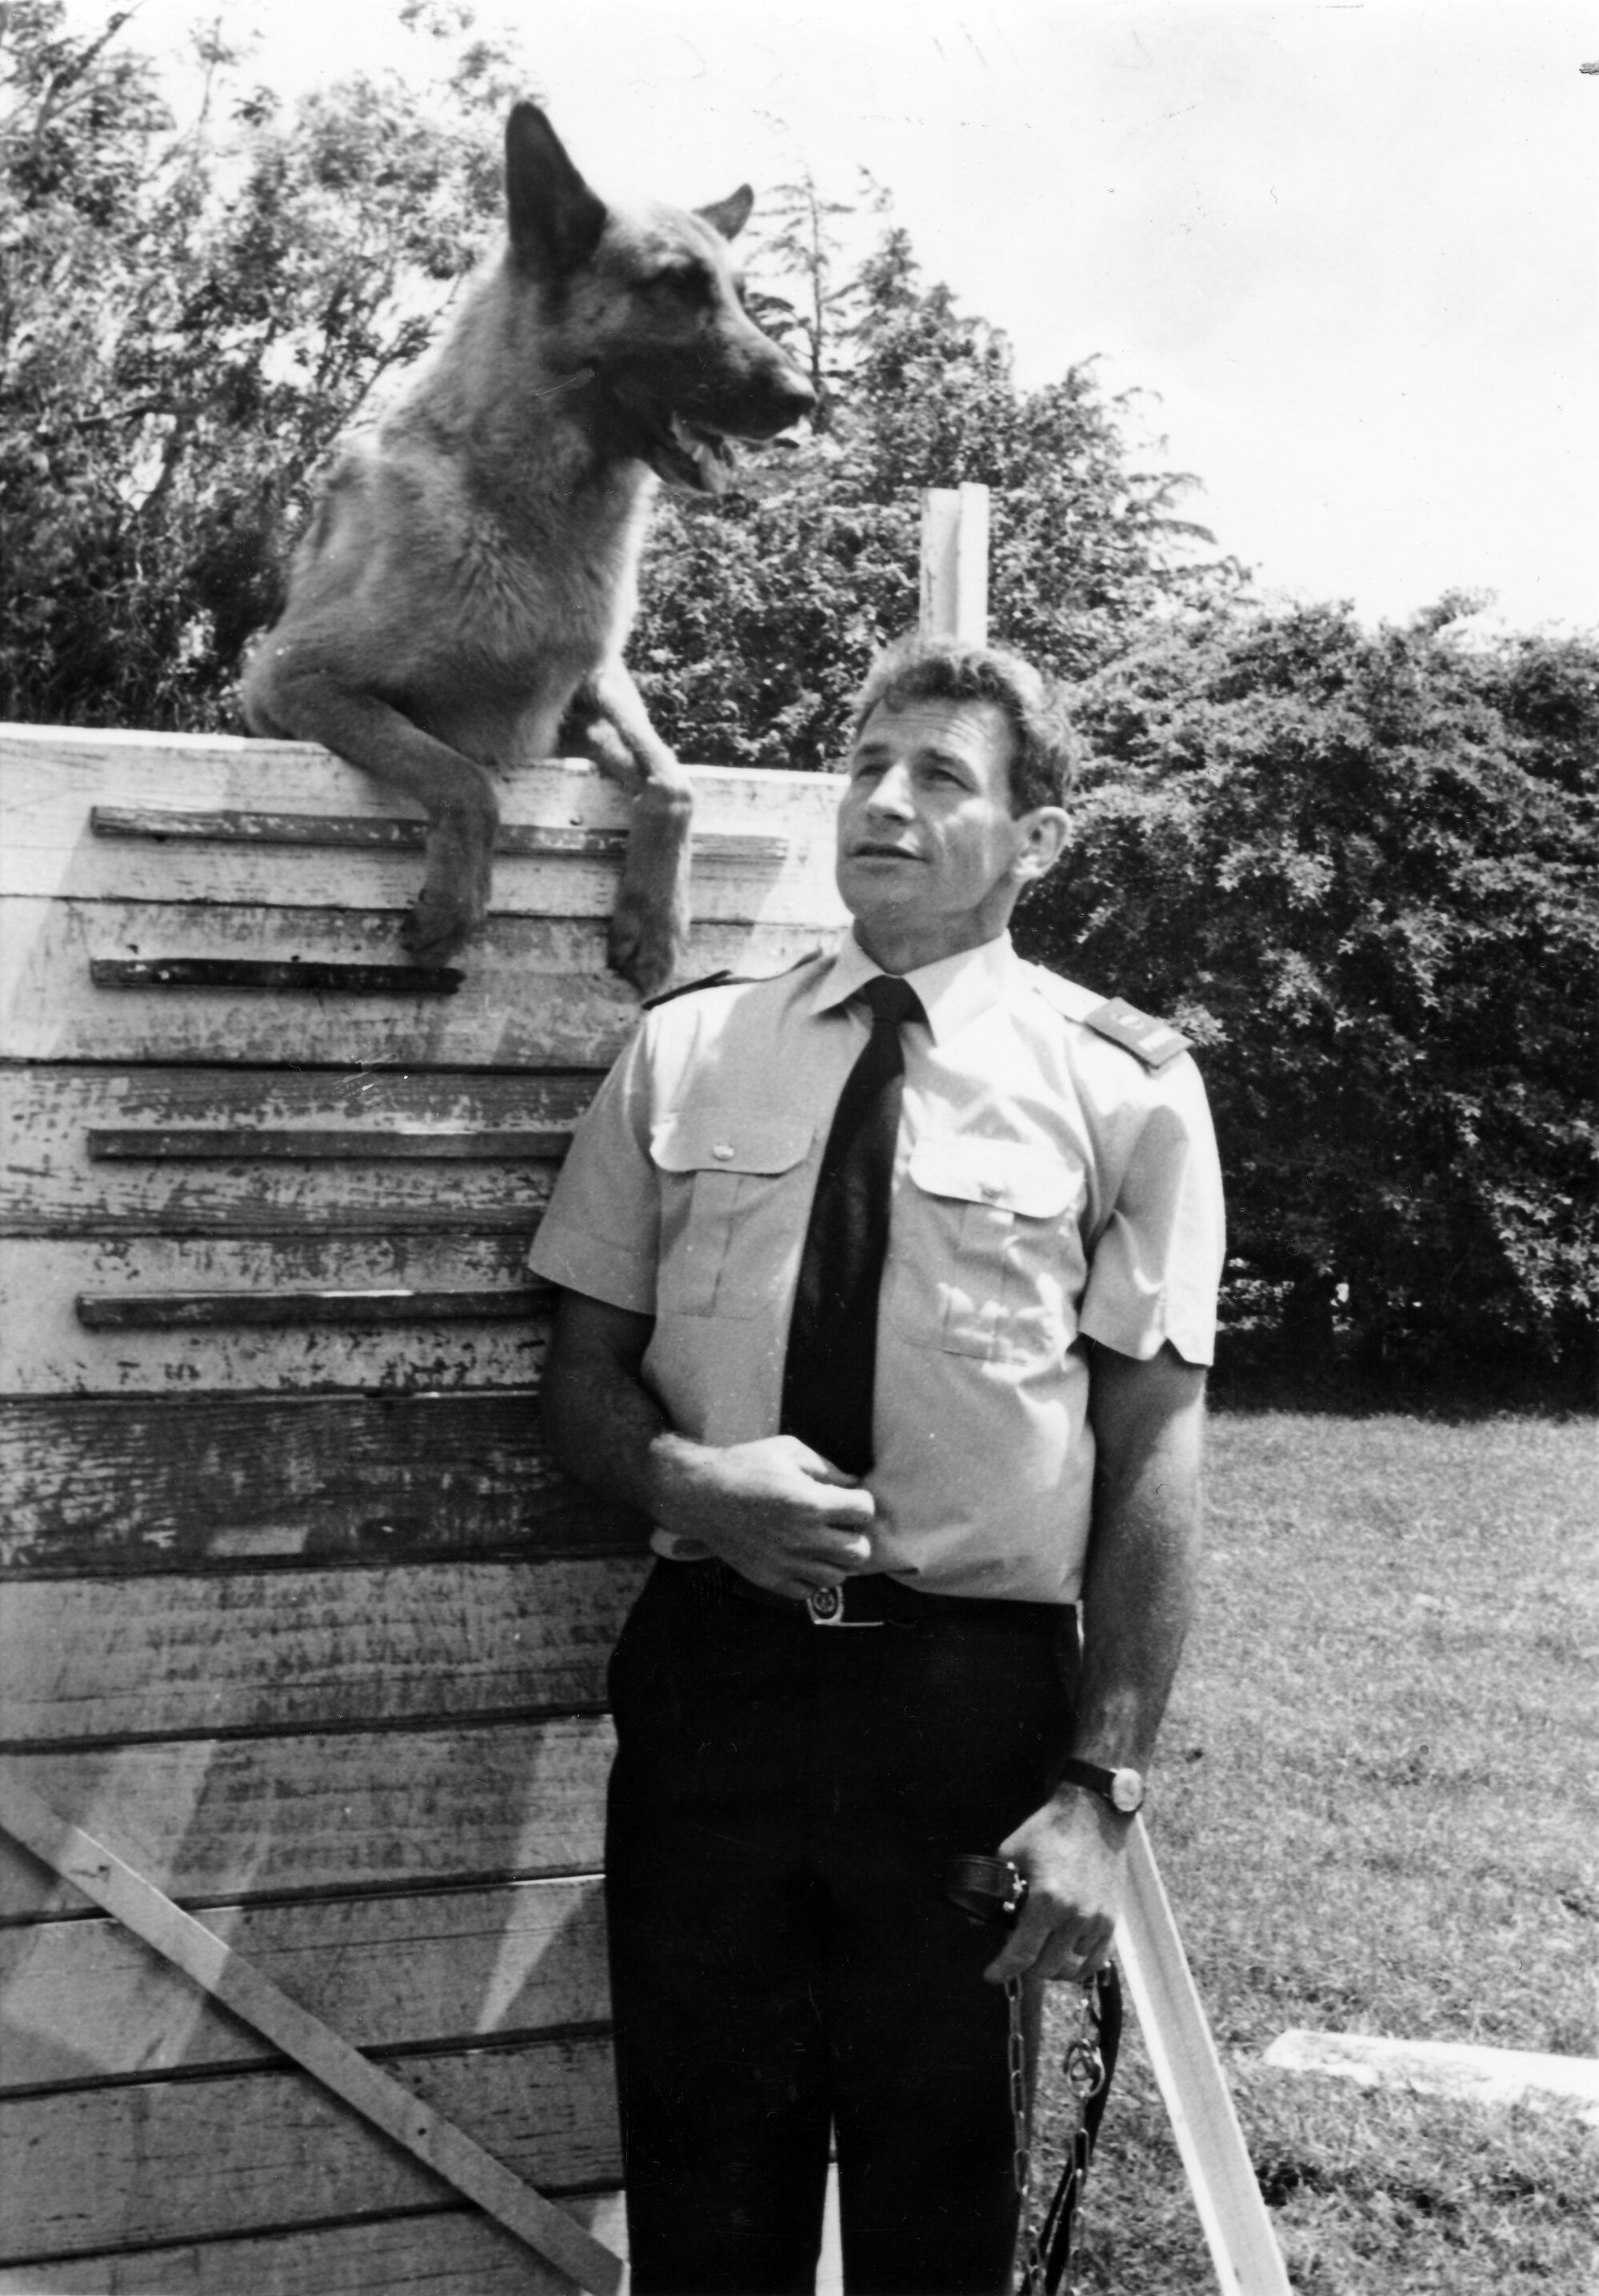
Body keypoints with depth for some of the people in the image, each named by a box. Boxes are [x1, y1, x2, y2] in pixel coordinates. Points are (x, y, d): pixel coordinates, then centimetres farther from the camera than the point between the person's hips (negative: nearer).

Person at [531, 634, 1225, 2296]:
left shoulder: (1124, 1087, -2)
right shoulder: (683, 1054, 6)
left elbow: (1155, 1453, -3)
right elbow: (580, 1374, 9)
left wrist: (1103, 1785, -10)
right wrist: (682, 1477, -14)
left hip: (975, 1689, -2)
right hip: (711, 1673, 2)